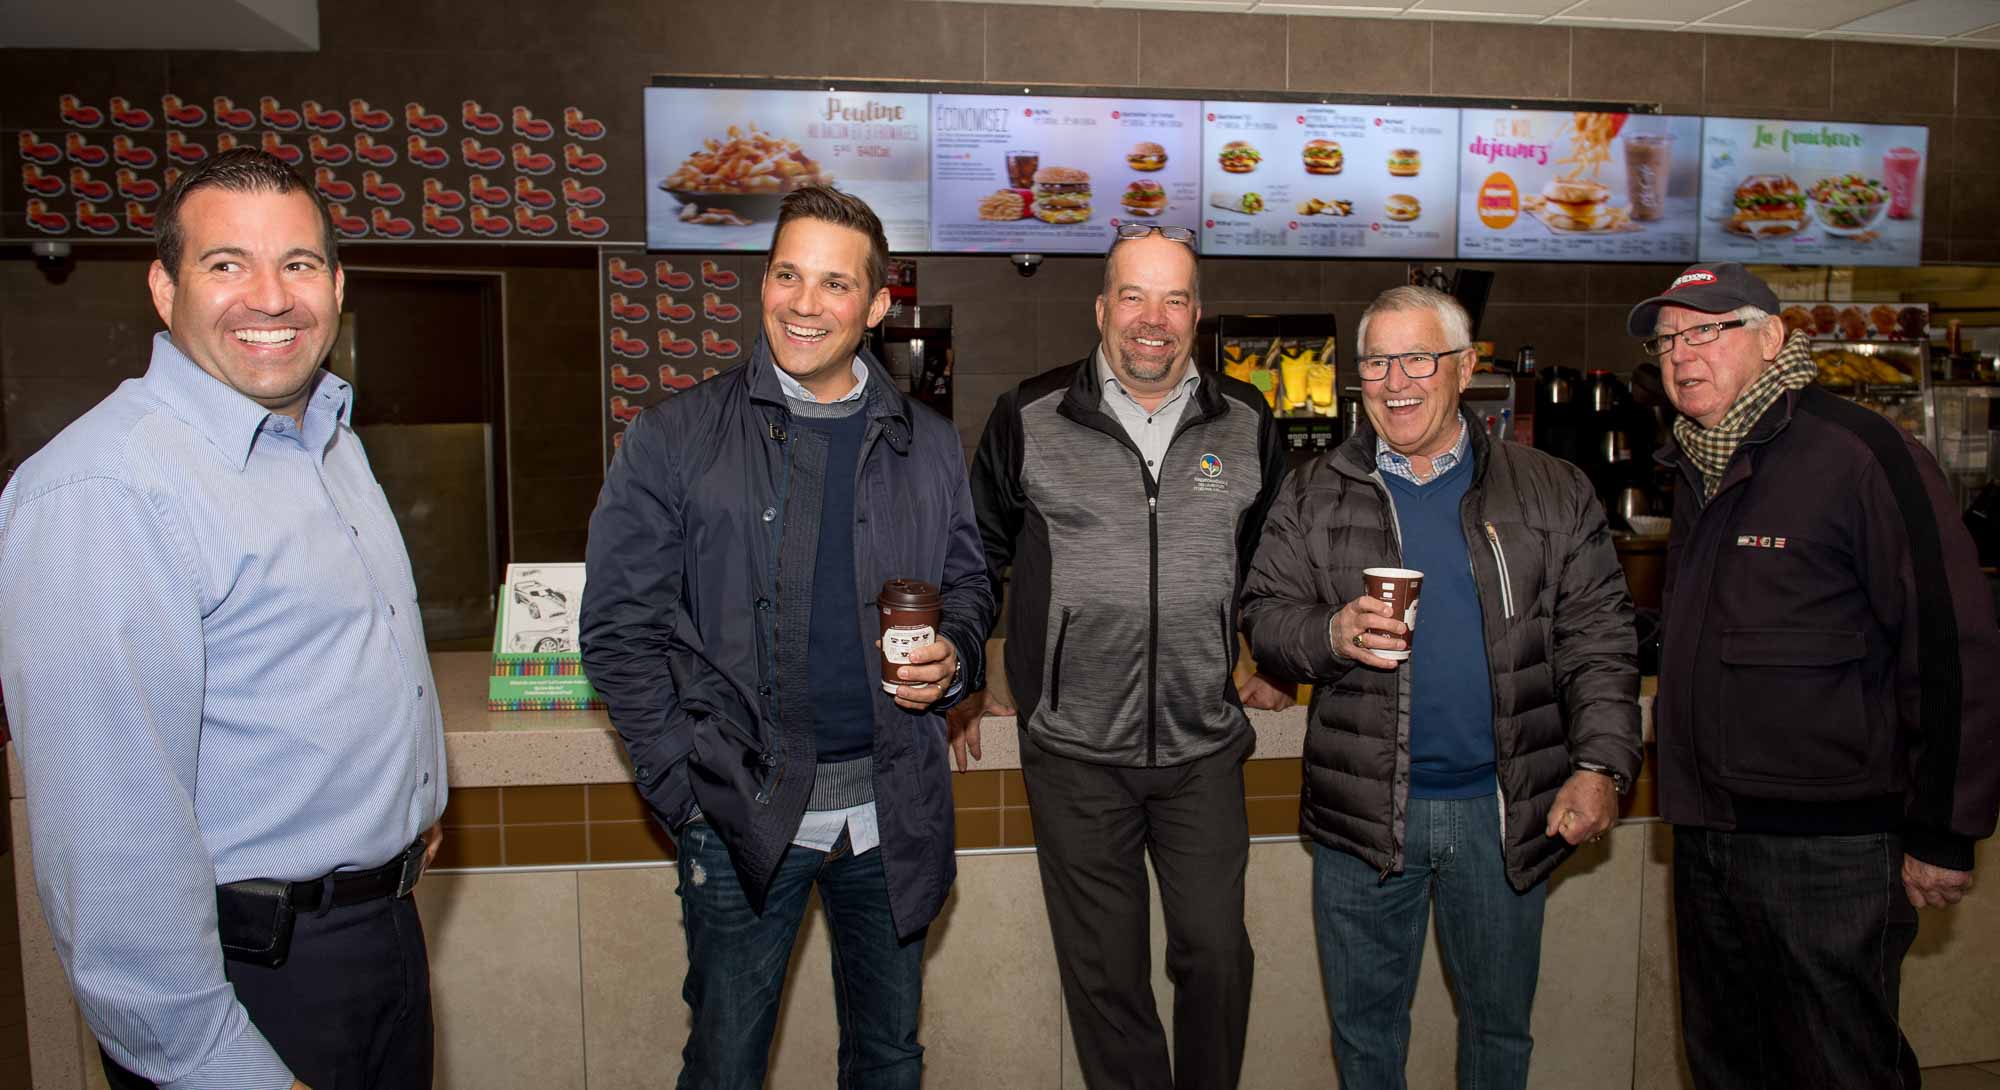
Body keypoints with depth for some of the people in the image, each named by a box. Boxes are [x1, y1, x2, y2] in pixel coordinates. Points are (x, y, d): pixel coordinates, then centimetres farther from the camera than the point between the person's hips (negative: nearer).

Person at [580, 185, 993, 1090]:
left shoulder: (928, 446, 5)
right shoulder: (673, 439, -4)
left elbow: (969, 581, 15)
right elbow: (618, 626, -4)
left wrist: (955, 657, -7)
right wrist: (684, 781, -10)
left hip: (892, 810, 3)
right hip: (741, 812, -2)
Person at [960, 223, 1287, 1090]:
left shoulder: (1247, 424, 4)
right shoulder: (1029, 418, -3)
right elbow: (976, 555, 8)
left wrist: (1267, 662, 20)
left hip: (1205, 744, 2)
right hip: (1074, 750, -1)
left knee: (1216, 952, 8)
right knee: (1105, 970, 10)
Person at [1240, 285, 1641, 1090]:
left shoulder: (1552, 493, 3)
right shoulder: (1314, 496, 4)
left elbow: (1597, 638, 1)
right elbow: (1265, 618, 1)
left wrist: (1601, 766, -9)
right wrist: (1332, 634, -20)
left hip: (1505, 809, 0)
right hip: (1361, 808, 0)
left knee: (1499, 1020, 17)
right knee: (1365, 1023, 14)